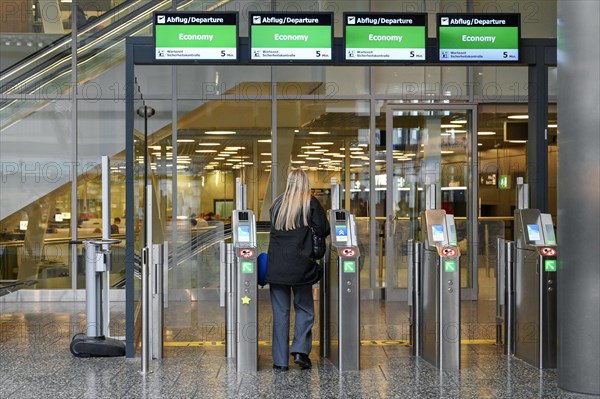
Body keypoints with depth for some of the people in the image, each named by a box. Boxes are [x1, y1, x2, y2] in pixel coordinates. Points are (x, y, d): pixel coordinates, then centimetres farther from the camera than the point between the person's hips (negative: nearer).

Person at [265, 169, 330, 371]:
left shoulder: (277, 203, 9)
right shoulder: (310, 203, -2)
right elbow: (323, 230, -4)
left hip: (276, 265, 3)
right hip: (300, 265, -3)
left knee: (280, 312, 7)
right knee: (304, 309, 12)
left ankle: (280, 360, 8)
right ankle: (300, 350, -3)